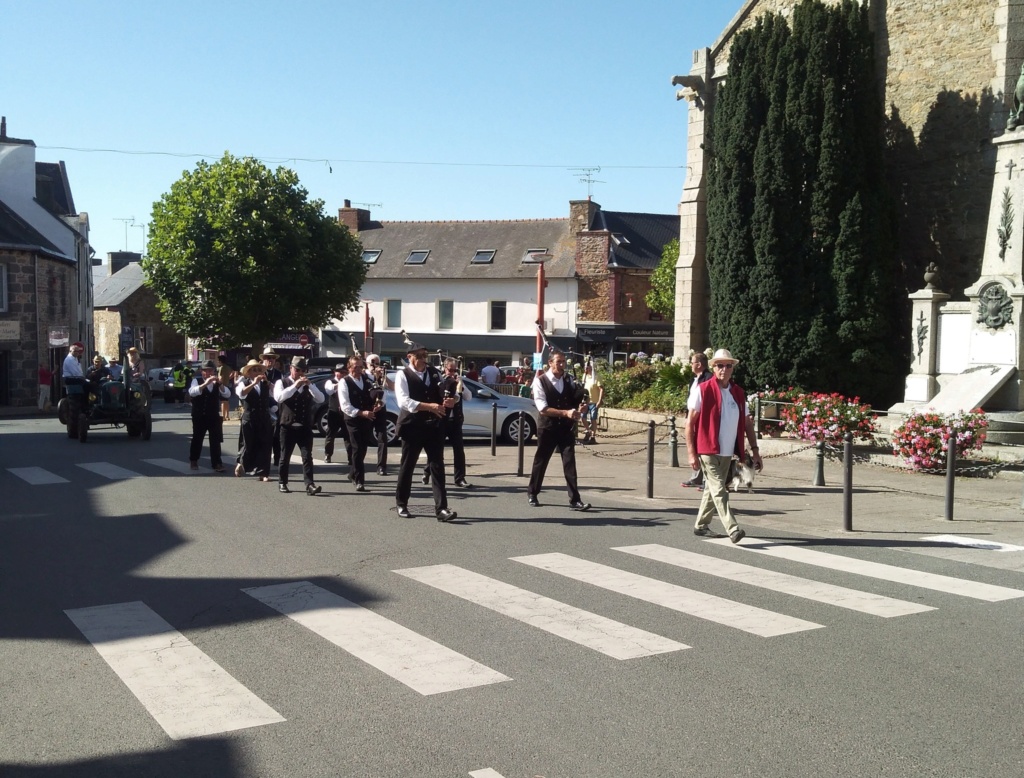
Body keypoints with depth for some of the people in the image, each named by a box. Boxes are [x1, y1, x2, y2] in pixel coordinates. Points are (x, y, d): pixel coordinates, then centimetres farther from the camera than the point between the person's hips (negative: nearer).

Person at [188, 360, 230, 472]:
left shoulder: (216, 382, 7)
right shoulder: (196, 380, -4)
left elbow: (228, 394, -5)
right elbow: (192, 392, -24)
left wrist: (219, 384, -21)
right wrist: (205, 384, -35)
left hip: (214, 416, 2)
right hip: (199, 416, -2)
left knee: (216, 440, 0)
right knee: (197, 439, 11)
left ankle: (217, 463, 5)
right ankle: (193, 460, 28)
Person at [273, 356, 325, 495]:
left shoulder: (308, 385, 12)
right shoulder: (282, 383, 2)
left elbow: (321, 399, -2)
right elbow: (278, 397, -18)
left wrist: (309, 384, -13)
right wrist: (295, 385, -22)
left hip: (305, 427, 2)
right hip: (288, 427, -2)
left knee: (307, 457, -7)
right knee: (285, 457, 8)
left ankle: (309, 485, -13)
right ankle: (282, 483, 22)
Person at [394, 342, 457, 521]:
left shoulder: (434, 372, 9)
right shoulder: (403, 375, -8)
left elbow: (442, 395, 17)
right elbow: (404, 401, -21)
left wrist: (448, 400, -9)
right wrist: (430, 406, -30)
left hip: (433, 426, 4)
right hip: (412, 426, -4)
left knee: (437, 466, -2)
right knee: (407, 466, 9)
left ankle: (441, 508, -4)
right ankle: (402, 505, 24)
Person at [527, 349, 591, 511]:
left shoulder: (569, 379, 1)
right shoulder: (540, 381, -11)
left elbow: (579, 399, 7)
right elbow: (543, 409, -18)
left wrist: (579, 408, -17)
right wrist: (565, 412, -28)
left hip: (567, 427, 3)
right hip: (548, 428, -2)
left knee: (570, 463, -5)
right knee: (540, 461, 12)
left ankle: (575, 500, -5)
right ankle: (532, 493, 31)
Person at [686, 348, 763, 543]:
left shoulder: (738, 393, 8)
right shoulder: (703, 390, -8)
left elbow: (747, 423, 14)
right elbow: (690, 423, -7)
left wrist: (754, 450, 8)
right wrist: (691, 453, -12)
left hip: (727, 452, 6)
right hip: (708, 451, -6)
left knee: (713, 490, 15)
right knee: (719, 491, -11)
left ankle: (701, 525, 28)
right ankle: (733, 530, -15)